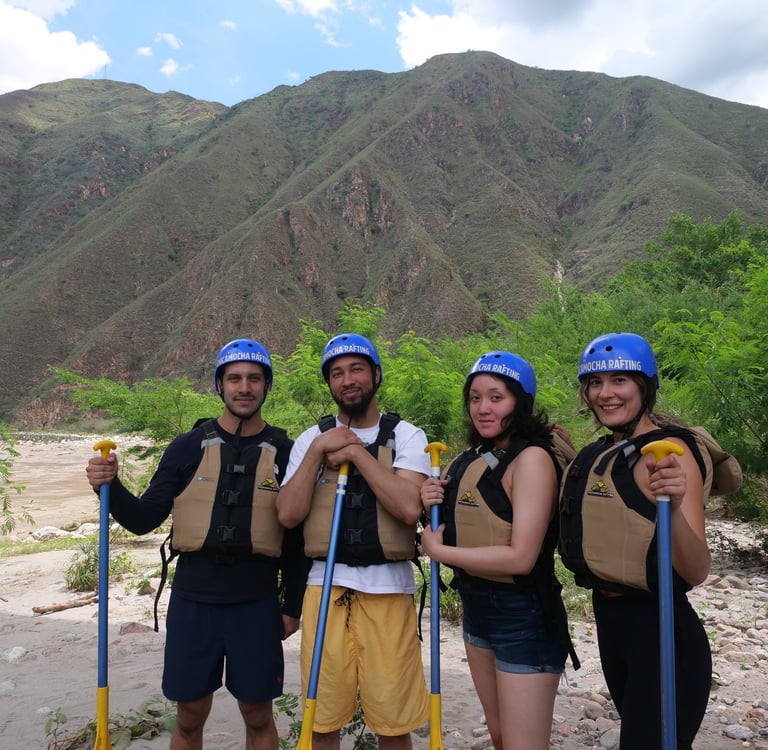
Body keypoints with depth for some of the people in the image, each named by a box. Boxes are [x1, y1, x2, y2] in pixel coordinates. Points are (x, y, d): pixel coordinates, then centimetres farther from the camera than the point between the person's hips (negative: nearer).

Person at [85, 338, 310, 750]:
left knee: (258, 716, 12)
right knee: (189, 716, 13)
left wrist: (293, 605, 4)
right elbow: (143, 519, 2)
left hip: (257, 606, 0)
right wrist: (112, 487, -16)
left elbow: (296, 538, 3)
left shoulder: (283, 452, -1)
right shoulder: (189, 446, 0)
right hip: (192, 602, 1)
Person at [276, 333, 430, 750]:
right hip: (326, 589, 2)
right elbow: (288, 514, -4)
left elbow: (409, 508, -16)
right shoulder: (312, 438, 7)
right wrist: (317, 452, -10)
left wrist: (356, 451, -14)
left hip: (389, 591, -1)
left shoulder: (406, 436, 1)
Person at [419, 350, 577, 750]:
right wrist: (434, 508, -7)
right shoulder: (468, 461, 5)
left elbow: (521, 557, -25)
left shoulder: (532, 458, -18)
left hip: (525, 616, -8)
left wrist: (438, 551, -16)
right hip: (476, 608, 8)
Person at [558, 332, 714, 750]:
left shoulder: (669, 450, -18)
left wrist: (674, 507, -43)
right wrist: (563, 460, 9)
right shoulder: (600, 453, 6)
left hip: (660, 628, -8)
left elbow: (696, 572, -24)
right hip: (608, 619, 8)